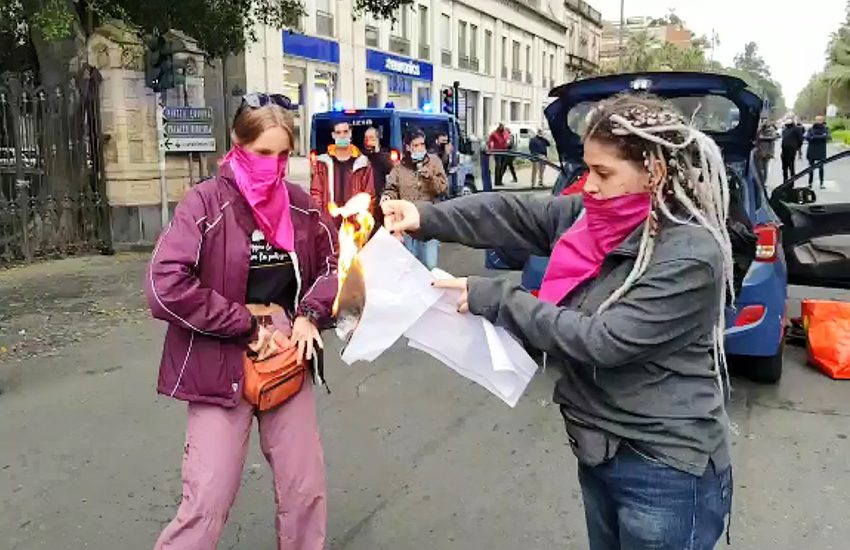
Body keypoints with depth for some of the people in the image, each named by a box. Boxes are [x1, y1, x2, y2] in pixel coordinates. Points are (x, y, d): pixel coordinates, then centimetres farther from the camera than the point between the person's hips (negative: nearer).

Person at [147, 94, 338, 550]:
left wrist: (310, 315, -5)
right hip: (221, 368, -4)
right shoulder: (206, 203, -12)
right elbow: (164, 287, -20)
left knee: (305, 491, 12)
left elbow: (334, 265, 13)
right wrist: (247, 326, -16)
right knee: (207, 503, 1)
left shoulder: (300, 205, 3)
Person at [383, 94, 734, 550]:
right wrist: (425, 217, -15)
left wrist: (494, 299, -23)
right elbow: (513, 213, -3)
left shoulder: (691, 256, -23)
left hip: (666, 472, -7)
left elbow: (603, 340, -26)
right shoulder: (590, 215, -2)